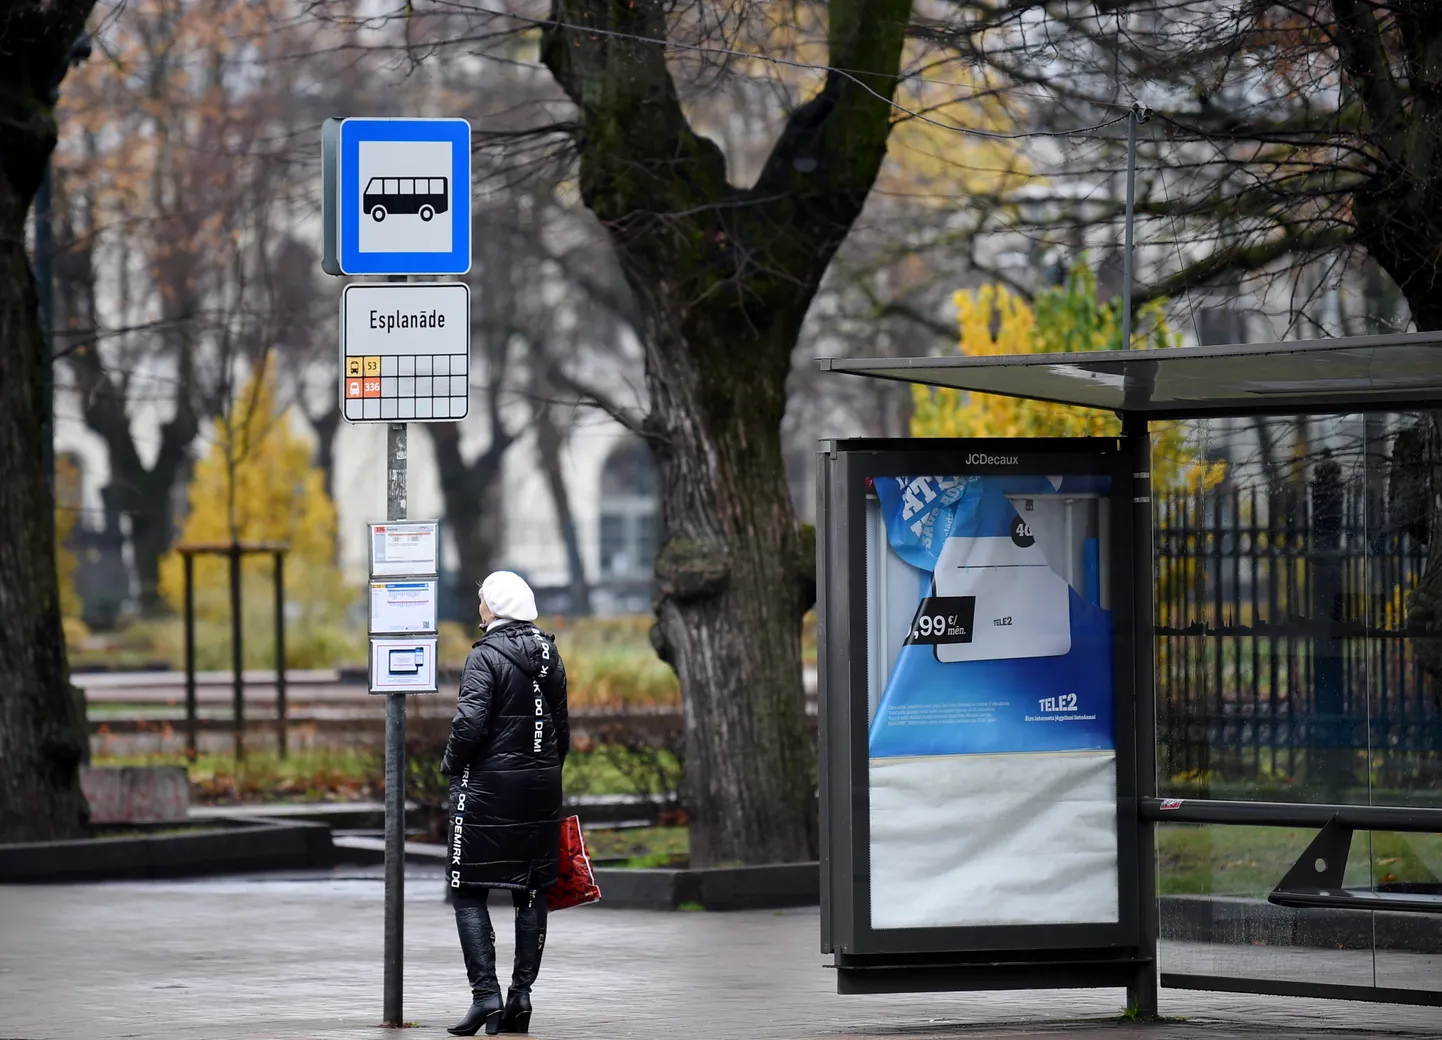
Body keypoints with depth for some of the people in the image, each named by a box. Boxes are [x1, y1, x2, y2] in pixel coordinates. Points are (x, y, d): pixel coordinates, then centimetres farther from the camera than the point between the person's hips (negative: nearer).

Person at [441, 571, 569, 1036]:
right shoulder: (549, 655, 9)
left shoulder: (486, 656, -12)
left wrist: (451, 763, -4)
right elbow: (561, 727, 12)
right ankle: (522, 994, 10)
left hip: (488, 787, -6)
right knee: (532, 892, 10)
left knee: (469, 893, -1)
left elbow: (470, 722, -20)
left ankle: (486, 994, -10)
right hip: (541, 788, 6)